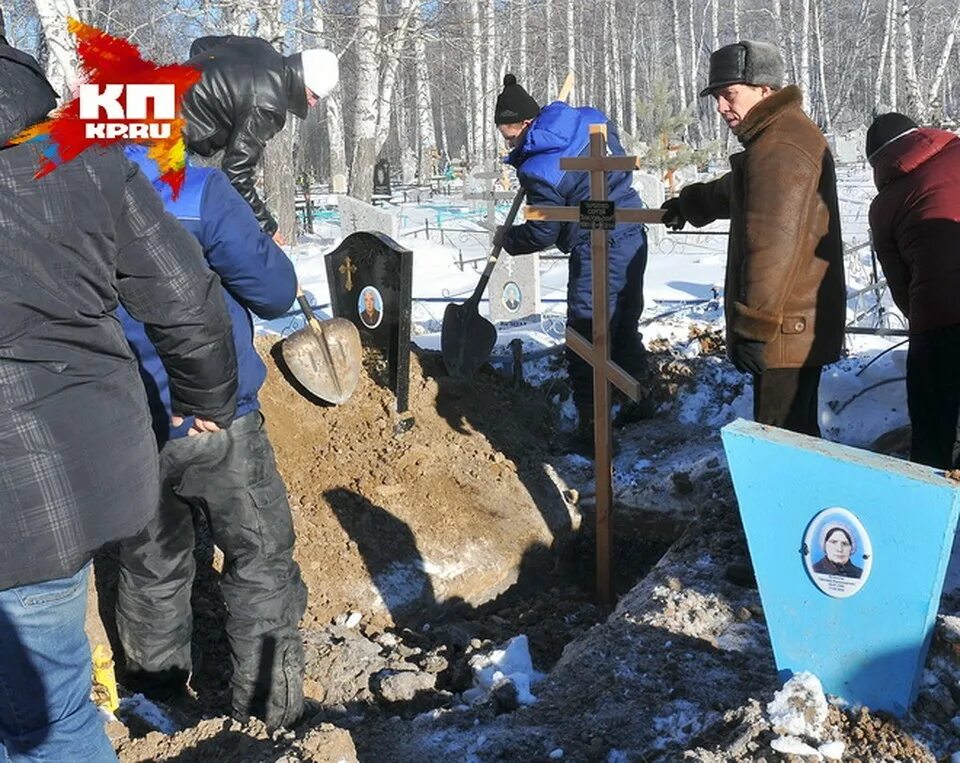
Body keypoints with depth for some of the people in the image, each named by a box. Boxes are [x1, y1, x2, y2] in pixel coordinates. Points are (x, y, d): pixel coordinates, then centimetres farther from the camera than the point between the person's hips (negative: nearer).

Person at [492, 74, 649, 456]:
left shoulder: (539, 170, -18)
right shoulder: (592, 120, 3)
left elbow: (541, 234, -10)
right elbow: (619, 162, 23)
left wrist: (507, 238, 7)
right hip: (633, 238, 9)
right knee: (625, 328, 23)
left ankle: (592, 434, 6)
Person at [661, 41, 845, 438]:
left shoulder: (780, 148, -20)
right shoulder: (784, 134, 16)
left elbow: (774, 246, -26)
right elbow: (736, 191, 37)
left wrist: (755, 326, -23)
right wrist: (690, 203, 48)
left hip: (785, 331, -11)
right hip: (799, 327, 11)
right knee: (797, 434, 20)